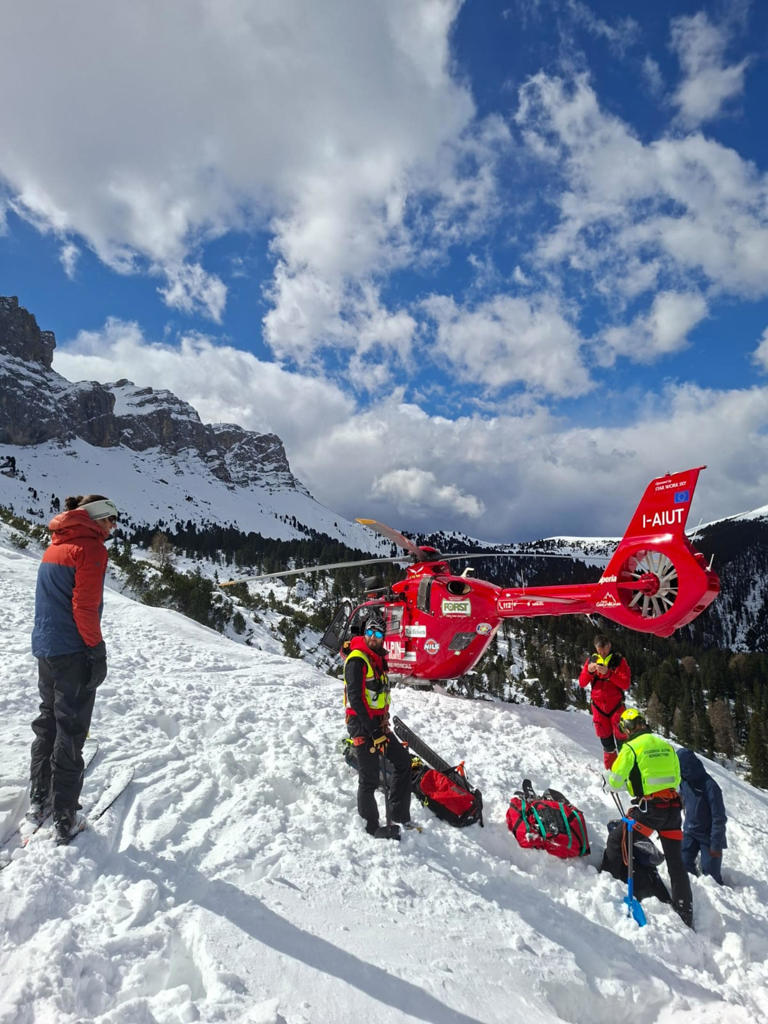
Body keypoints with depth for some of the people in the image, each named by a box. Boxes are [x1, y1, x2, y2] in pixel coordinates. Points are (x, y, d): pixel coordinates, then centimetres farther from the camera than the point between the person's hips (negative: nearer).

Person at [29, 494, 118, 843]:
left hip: (44, 648, 9)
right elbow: (85, 607, -20)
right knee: (69, 733, 1)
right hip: (72, 653, -8)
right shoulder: (91, 548, -15)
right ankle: (64, 818, 10)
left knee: (48, 722, 21)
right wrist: (97, 650, -12)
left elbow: (51, 599, 15)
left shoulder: (55, 545, 13)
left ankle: (38, 799, 33)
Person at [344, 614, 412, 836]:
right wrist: (373, 730, -20)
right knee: (370, 778, -2)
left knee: (402, 760, 13)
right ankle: (370, 825, 16)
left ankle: (400, 814, 23)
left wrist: (384, 719, 2)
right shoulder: (357, 660, -16)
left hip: (377, 723, 9)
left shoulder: (379, 660, 12)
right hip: (361, 724, -9)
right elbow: (355, 698, -21)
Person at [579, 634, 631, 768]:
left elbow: (626, 684, -14)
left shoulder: (619, 660, -5)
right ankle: (610, 770, 22)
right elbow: (582, 683, 2)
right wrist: (589, 671, -16)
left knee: (621, 739, -5)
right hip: (598, 706, 3)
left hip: (616, 706, -3)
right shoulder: (591, 660, 4)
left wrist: (608, 673, -25)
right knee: (605, 740, 10)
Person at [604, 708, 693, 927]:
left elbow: (615, 781, -7)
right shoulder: (666, 745, 10)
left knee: (615, 841, 11)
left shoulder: (630, 747, -8)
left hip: (648, 809, -6)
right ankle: (686, 917, 19)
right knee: (676, 862, 14)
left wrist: (607, 776, 14)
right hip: (673, 807, 6)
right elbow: (676, 779, 18)